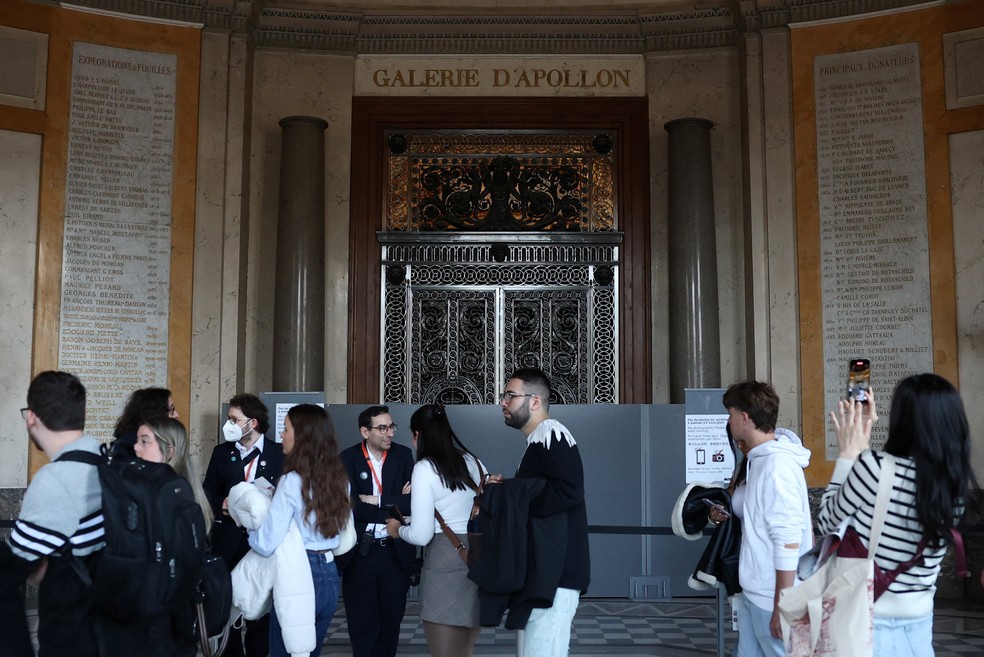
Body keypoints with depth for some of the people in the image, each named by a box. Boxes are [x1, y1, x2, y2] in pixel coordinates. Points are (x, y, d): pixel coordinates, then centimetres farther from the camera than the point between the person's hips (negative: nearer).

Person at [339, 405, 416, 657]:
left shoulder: (403, 455, 0)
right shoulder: (348, 458, -6)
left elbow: (413, 501, -8)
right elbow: (351, 505, -15)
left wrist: (377, 501, -14)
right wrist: (395, 506, -14)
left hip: (396, 551, 2)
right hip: (361, 552, -2)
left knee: (392, 619, 14)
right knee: (363, 623, 7)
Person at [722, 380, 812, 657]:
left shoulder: (777, 465, -18)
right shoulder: (760, 460, 10)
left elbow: (788, 541, -21)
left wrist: (781, 606, -20)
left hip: (772, 598, -9)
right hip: (752, 593, 9)